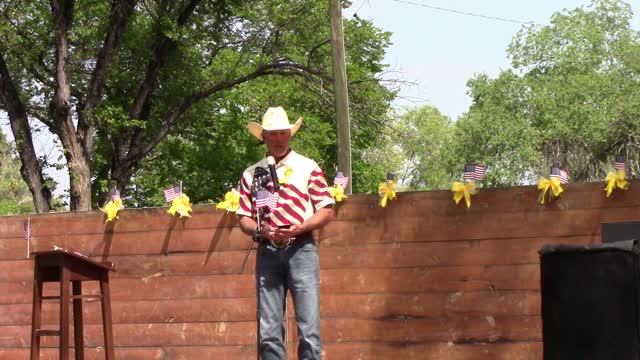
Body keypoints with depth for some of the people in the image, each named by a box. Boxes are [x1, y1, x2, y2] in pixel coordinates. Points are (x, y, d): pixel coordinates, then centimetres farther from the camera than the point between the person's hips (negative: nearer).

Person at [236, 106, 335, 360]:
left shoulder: (307, 167, 6)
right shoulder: (251, 174, 13)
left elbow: (327, 211, 3)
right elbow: (244, 218, 12)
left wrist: (299, 228, -13)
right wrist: (260, 231, -9)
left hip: (301, 249, -2)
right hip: (267, 252, 2)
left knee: (309, 327, -8)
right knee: (268, 329, 2)